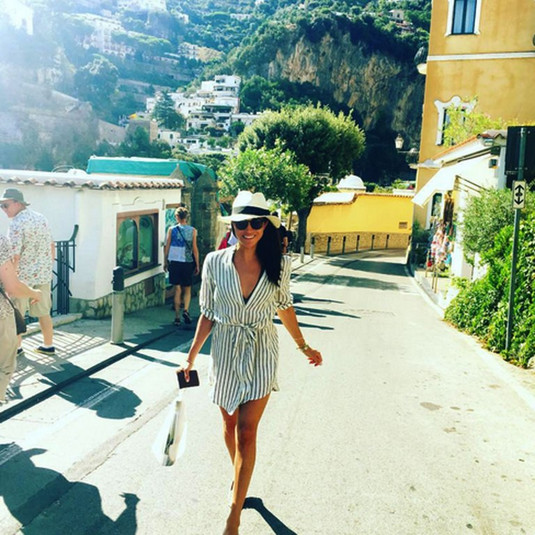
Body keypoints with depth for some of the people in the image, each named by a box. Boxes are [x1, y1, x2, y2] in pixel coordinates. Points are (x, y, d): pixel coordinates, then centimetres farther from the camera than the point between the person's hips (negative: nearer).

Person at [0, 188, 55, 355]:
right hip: (43, 274, 6)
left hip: (23, 275, -6)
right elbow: (52, 246, 11)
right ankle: (48, 345, 21)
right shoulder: (41, 218, 5)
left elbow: (15, 256, -22)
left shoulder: (16, 224, -18)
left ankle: (17, 346, 22)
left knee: (16, 314, 11)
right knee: (44, 312, 14)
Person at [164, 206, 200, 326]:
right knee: (187, 289, 13)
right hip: (187, 263, 0)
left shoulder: (171, 230, -1)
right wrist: (197, 265, 6)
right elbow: (195, 249, -2)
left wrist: (165, 262, 14)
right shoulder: (192, 230, -2)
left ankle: (177, 317, 6)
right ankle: (186, 310, -9)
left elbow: (167, 247, 2)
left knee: (177, 290, 6)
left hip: (174, 262, 0)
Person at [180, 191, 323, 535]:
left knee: (247, 433, -2)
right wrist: (191, 357, 0)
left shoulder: (278, 265, -8)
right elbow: (208, 314, 0)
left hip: (261, 354, -1)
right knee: (230, 423, 18)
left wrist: (303, 346, 14)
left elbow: (284, 307, 7)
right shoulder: (215, 262, -9)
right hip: (225, 352, 2)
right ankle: (240, 477, 47)